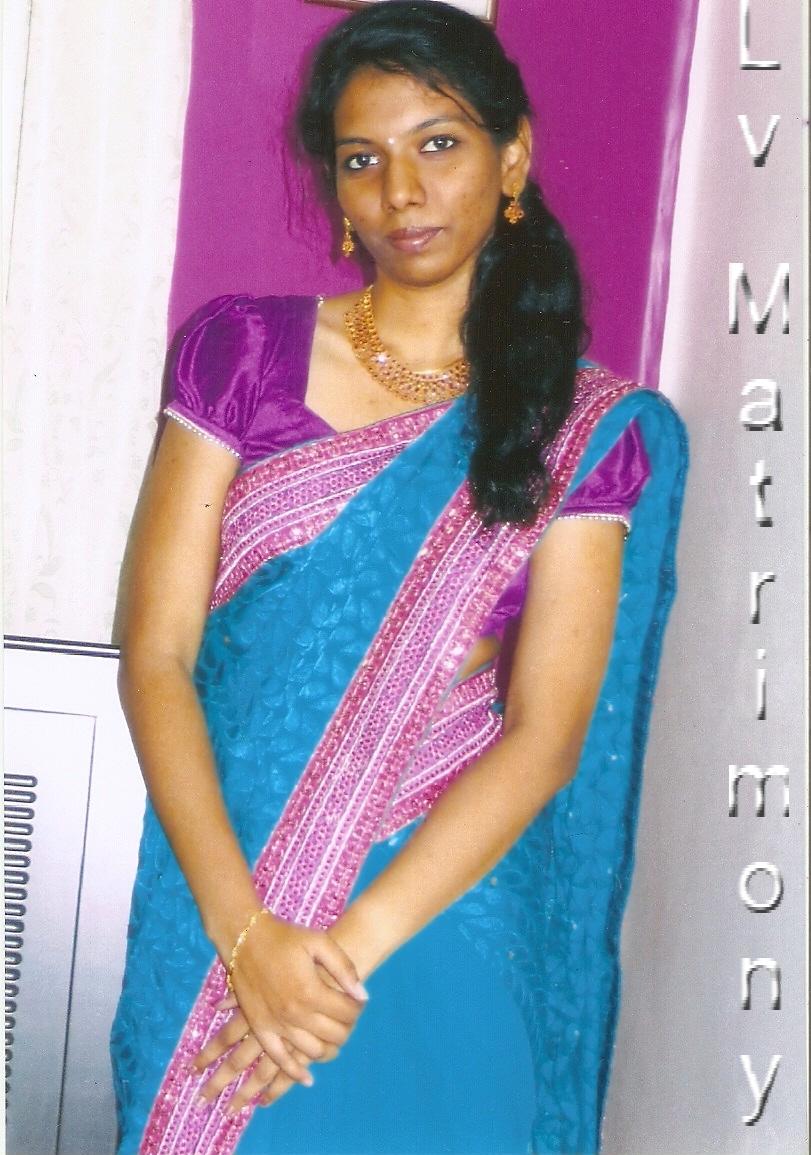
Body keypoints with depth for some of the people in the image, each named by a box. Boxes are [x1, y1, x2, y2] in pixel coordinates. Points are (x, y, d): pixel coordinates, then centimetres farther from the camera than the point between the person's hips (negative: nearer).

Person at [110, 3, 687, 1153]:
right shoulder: (242, 350, -1)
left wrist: (351, 949, -18)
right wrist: (244, 931, -17)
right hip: (220, 905, 1)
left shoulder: (593, 428, -2)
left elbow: (546, 736, -10)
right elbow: (156, 655, -6)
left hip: (442, 917, 0)